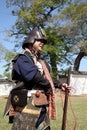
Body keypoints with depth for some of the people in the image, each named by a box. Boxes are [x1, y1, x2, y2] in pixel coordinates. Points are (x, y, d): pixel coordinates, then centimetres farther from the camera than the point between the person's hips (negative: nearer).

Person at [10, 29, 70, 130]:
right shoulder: (22, 58, -9)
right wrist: (49, 85, -12)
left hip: (42, 106, 9)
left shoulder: (41, 60, 20)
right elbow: (34, 76, -25)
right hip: (28, 104, -9)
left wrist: (59, 85, 12)